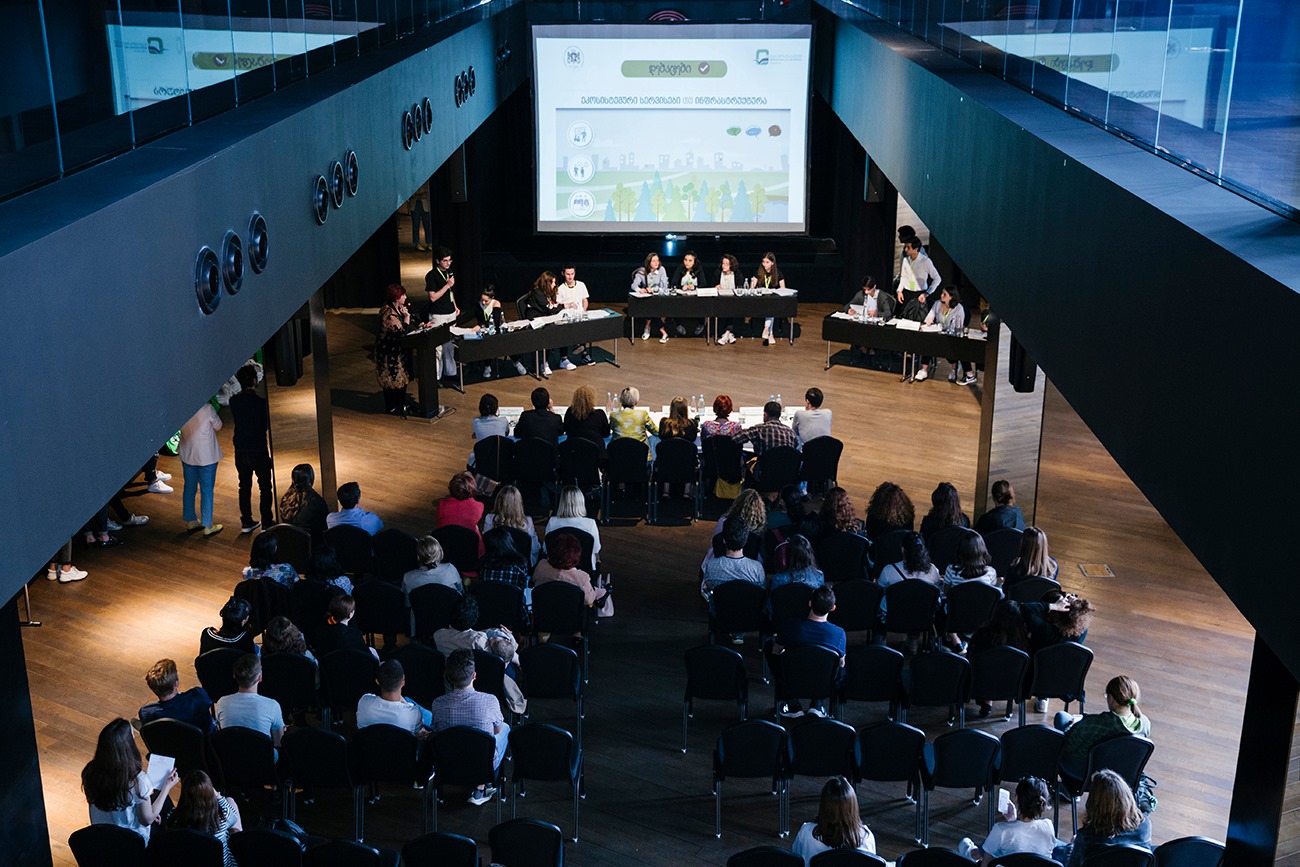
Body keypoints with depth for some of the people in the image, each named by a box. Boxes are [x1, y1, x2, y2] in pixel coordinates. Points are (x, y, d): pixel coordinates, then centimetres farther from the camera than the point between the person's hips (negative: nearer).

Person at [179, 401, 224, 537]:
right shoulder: (206, 408, -24)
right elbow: (218, 426, -7)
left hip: (187, 454, 5)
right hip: (206, 455, -5)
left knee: (189, 487, 18)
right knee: (207, 490, 6)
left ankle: (190, 521, 31)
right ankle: (207, 526, 13)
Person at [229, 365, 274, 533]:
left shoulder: (234, 402, -5)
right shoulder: (261, 402, -18)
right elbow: (269, 426, -11)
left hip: (240, 451, 4)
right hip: (259, 451, -4)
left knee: (244, 486, 16)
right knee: (265, 487, 8)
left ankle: (246, 522, 22)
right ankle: (267, 523, 12)